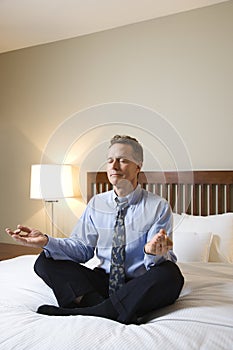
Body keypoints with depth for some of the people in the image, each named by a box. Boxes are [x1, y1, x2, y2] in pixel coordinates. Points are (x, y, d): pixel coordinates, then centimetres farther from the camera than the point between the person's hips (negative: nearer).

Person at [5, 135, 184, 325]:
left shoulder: (159, 206, -5)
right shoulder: (96, 204, 8)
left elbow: (166, 258, -12)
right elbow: (82, 247, 4)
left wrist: (154, 253, -36)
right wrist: (47, 241, -12)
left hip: (140, 285, -2)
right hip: (104, 280, 3)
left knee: (171, 274, -35)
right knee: (45, 261, -11)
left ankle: (83, 311, -29)